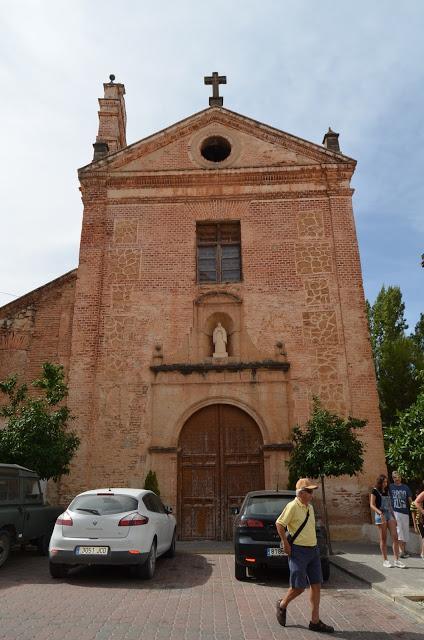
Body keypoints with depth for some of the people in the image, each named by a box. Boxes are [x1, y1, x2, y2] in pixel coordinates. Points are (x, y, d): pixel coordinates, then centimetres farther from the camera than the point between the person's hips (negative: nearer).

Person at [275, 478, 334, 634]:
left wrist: (313, 545, 16)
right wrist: (285, 543, -16)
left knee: (316, 585, 7)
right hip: (298, 551, -8)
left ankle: (315, 622, 16)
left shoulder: (310, 507, 10)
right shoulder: (292, 506, -16)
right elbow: (279, 523, -16)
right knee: (299, 587, -1)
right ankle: (282, 605, 25)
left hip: (313, 550, 8)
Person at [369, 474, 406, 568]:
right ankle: (385, 560, 9)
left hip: (389, 514, 6)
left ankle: (397, 560, -2)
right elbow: (372, 505, -10)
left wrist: (394, 517, 16)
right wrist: (380, 512, -24)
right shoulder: (375, 491, -3)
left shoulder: (387, 491, 16)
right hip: (380, 515, -6)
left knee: (395, 537, -4)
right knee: (383, 538, 0)